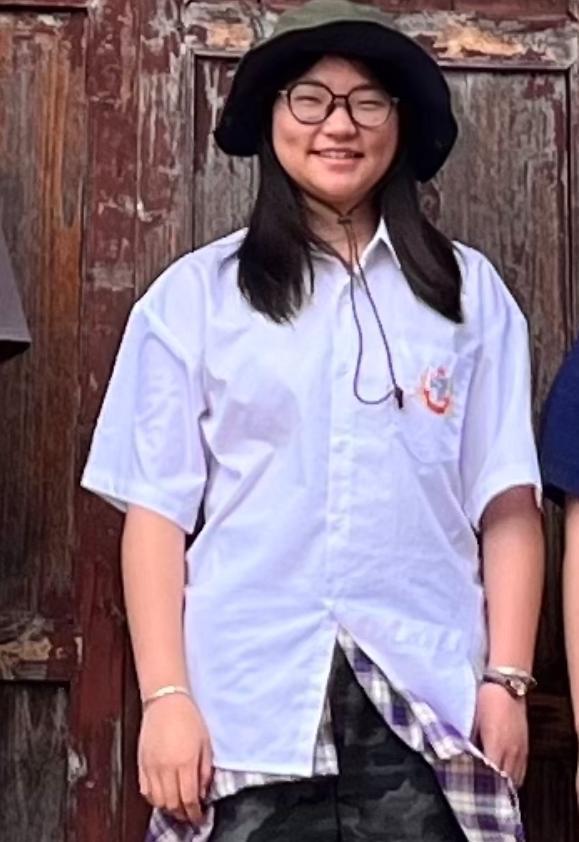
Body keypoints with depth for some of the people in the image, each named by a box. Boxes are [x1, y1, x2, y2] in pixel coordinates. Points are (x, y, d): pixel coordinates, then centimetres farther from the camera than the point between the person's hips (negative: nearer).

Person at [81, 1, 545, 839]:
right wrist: (166, 696, -4)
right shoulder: (197, 293, 4)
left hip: (427, 708, 1)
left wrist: (506, 677, -2)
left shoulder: (469, 290, 6)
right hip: (249, 711, 0)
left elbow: (507, 505, 4)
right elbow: (157, 509, 1)